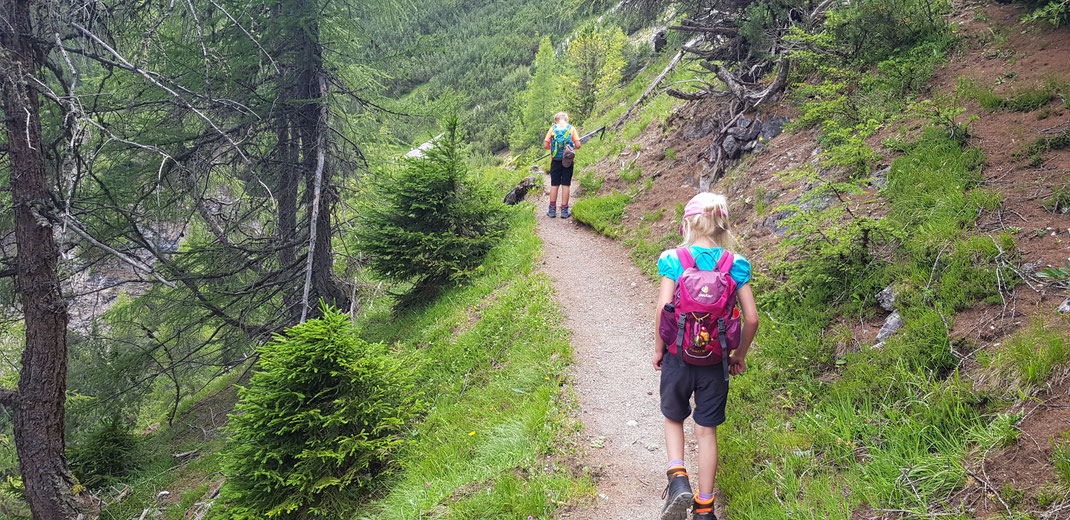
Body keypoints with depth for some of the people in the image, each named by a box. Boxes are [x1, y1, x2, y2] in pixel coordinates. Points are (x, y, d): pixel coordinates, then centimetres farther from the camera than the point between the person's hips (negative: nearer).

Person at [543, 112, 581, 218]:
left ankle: (552, 209, 8)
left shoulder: (552, 129, 2)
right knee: (565, 185, 3)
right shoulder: (571, 128, 1)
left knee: (554, 185, 7)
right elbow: (578, 145, -6)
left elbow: (545, 145, -2)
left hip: (555, 160, 0)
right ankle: (564, 210, 5)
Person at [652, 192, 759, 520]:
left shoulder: (674, 259, -10)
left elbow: (663, 309, -15)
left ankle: (678, 478, 0)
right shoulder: (735, 265, -5)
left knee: (673, 418, 22)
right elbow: (751, 318, -5)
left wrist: (658, 349, 0)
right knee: (707, 430, 14)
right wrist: (740, 355, 10)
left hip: (678, 355, -1)